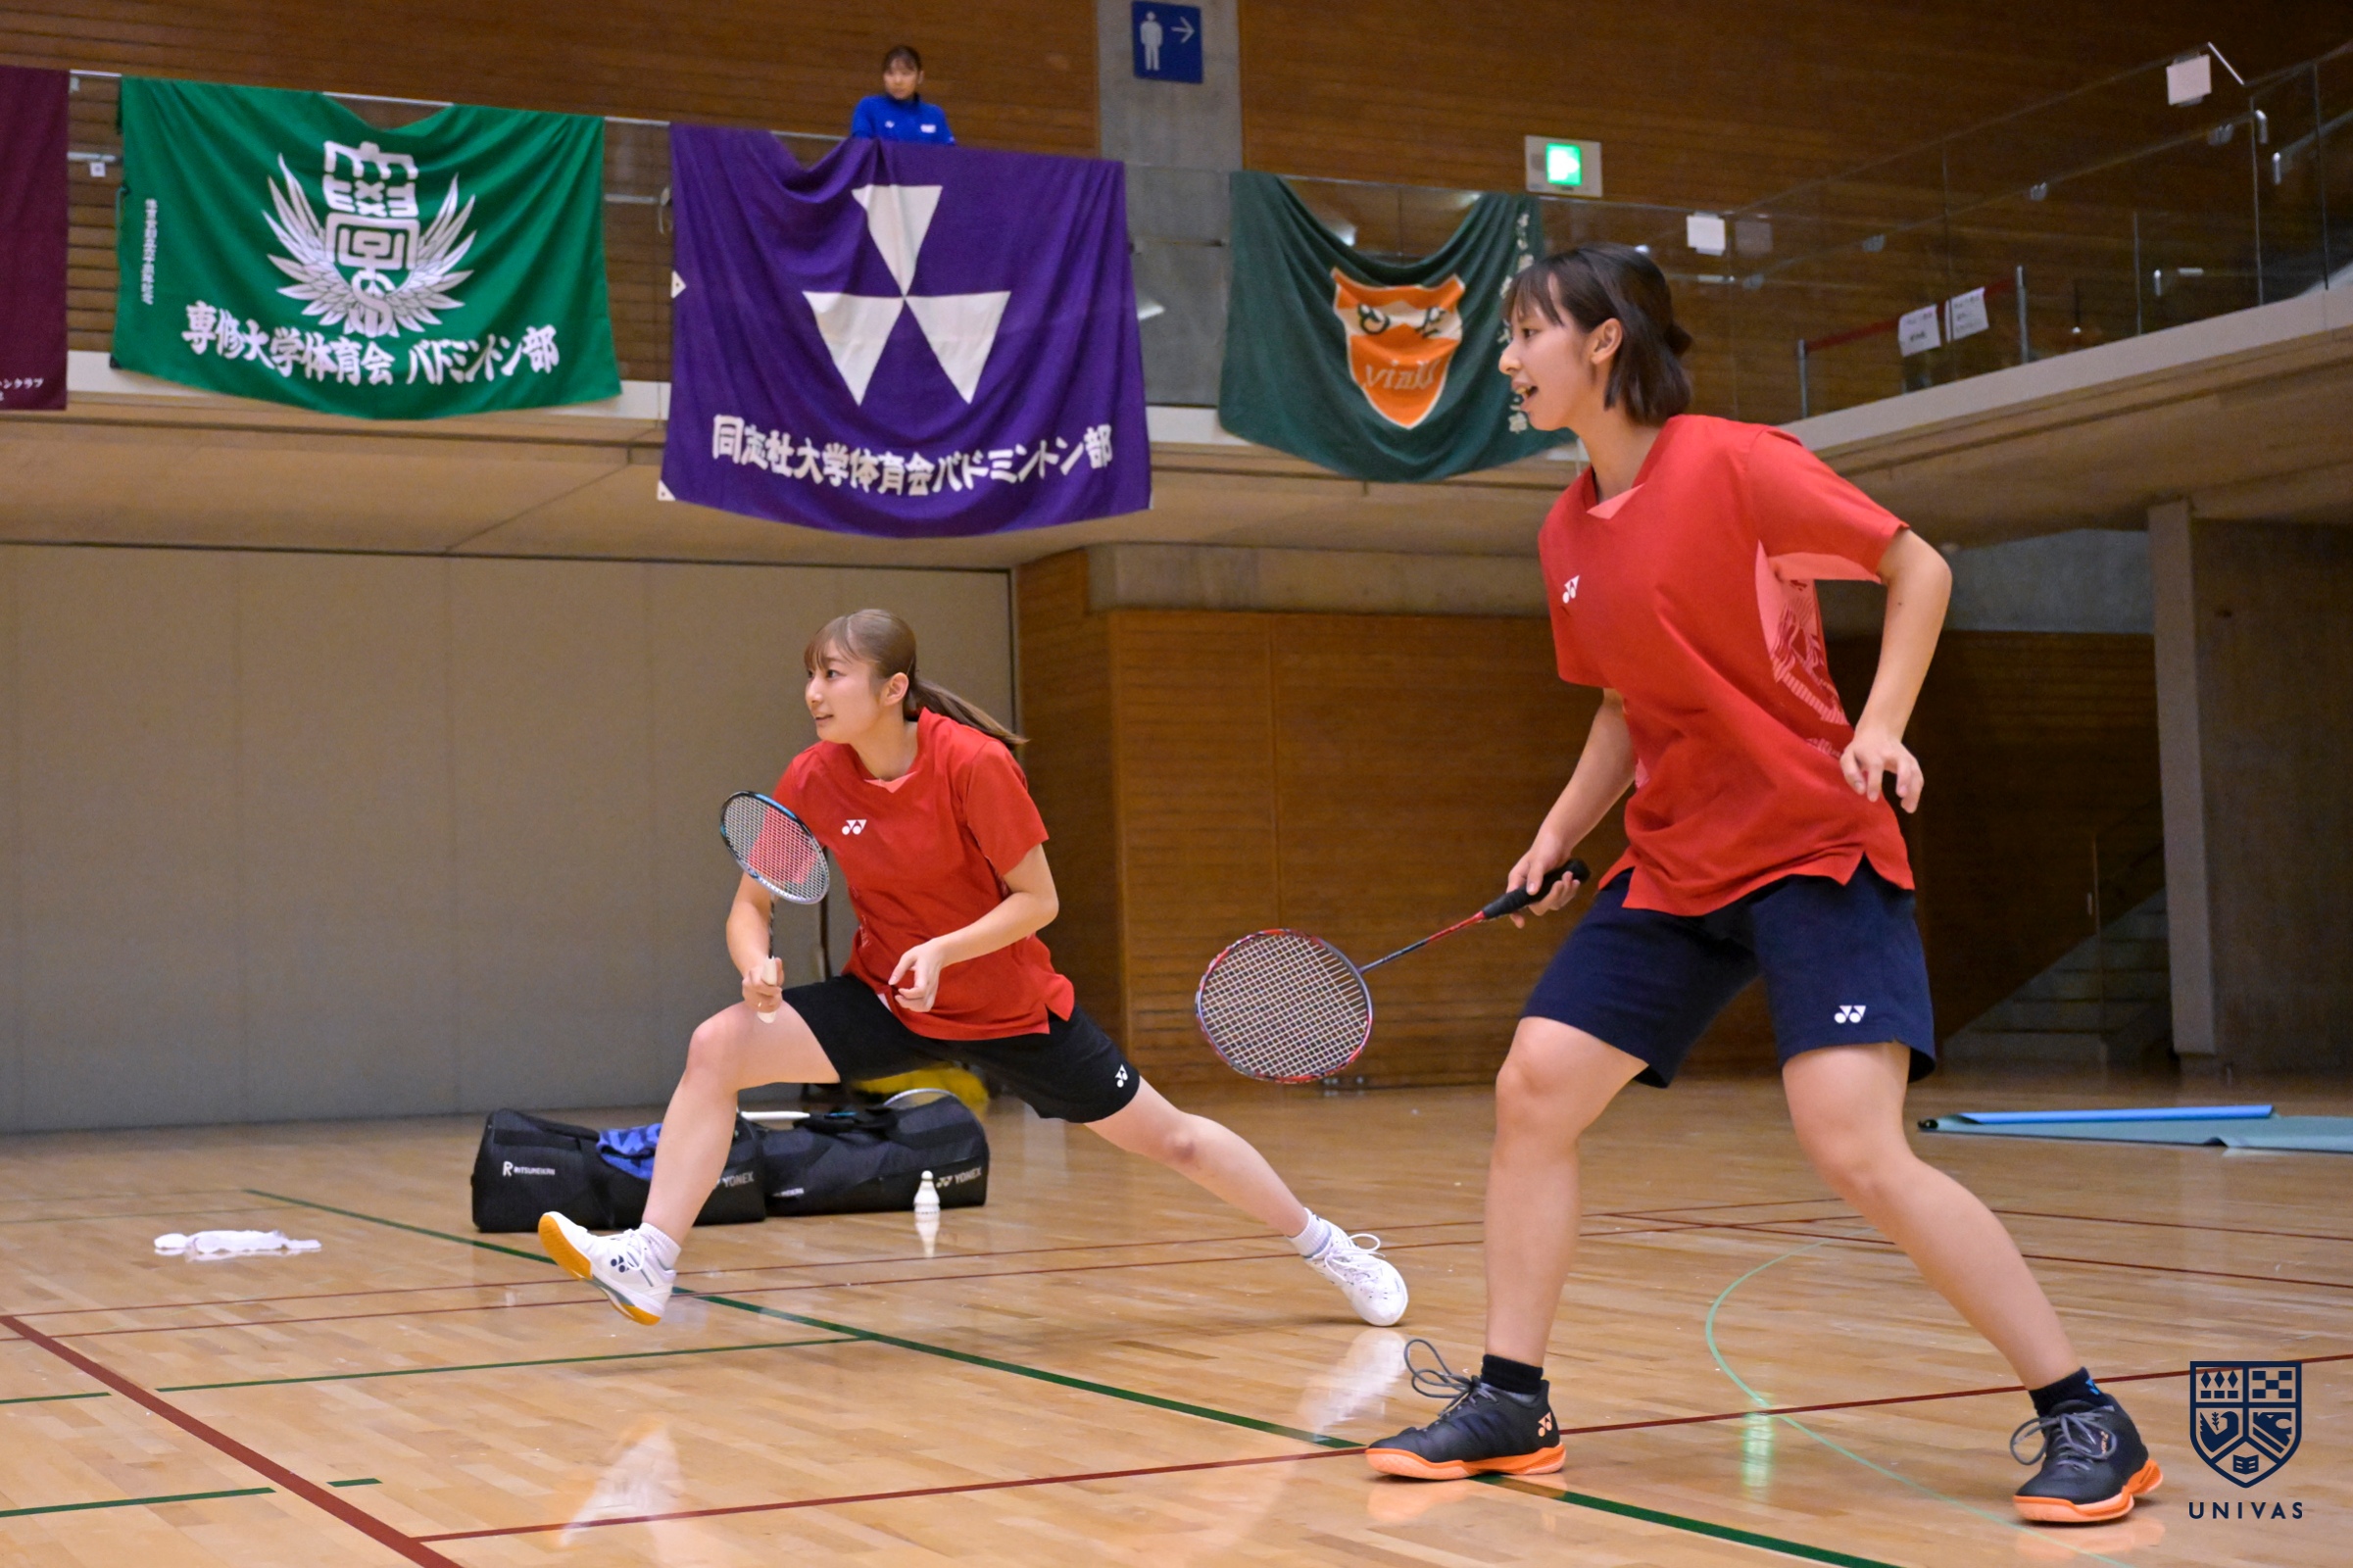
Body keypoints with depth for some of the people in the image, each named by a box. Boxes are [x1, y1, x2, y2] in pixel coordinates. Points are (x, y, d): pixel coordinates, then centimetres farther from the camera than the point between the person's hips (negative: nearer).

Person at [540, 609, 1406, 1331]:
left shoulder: (975, 763, -23)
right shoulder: (811, 779, -11)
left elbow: (1037, 900, -17)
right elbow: (749, 905, -5)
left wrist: (943, 950, -31)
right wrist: (755, 966, -26)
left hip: (1012, 1007, -3)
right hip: (885, 1001, 3)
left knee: (1168, 1137, 5)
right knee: (718, 1045, -18)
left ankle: (1329, 1246, 28)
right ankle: (648, 1264, -17)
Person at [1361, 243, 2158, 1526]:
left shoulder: (1732, 464, -12)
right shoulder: (1566, 537, 9)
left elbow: (1917, 567, -5)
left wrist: (1878, 726, -16)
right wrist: (1555, 839, 10)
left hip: (1814, 849, -7)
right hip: (1672, 869, 7)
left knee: (1858, 1150, -18)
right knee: (1532, 1091, -1)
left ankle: (2085, 1421, -5)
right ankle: (1510, 1404, 12)